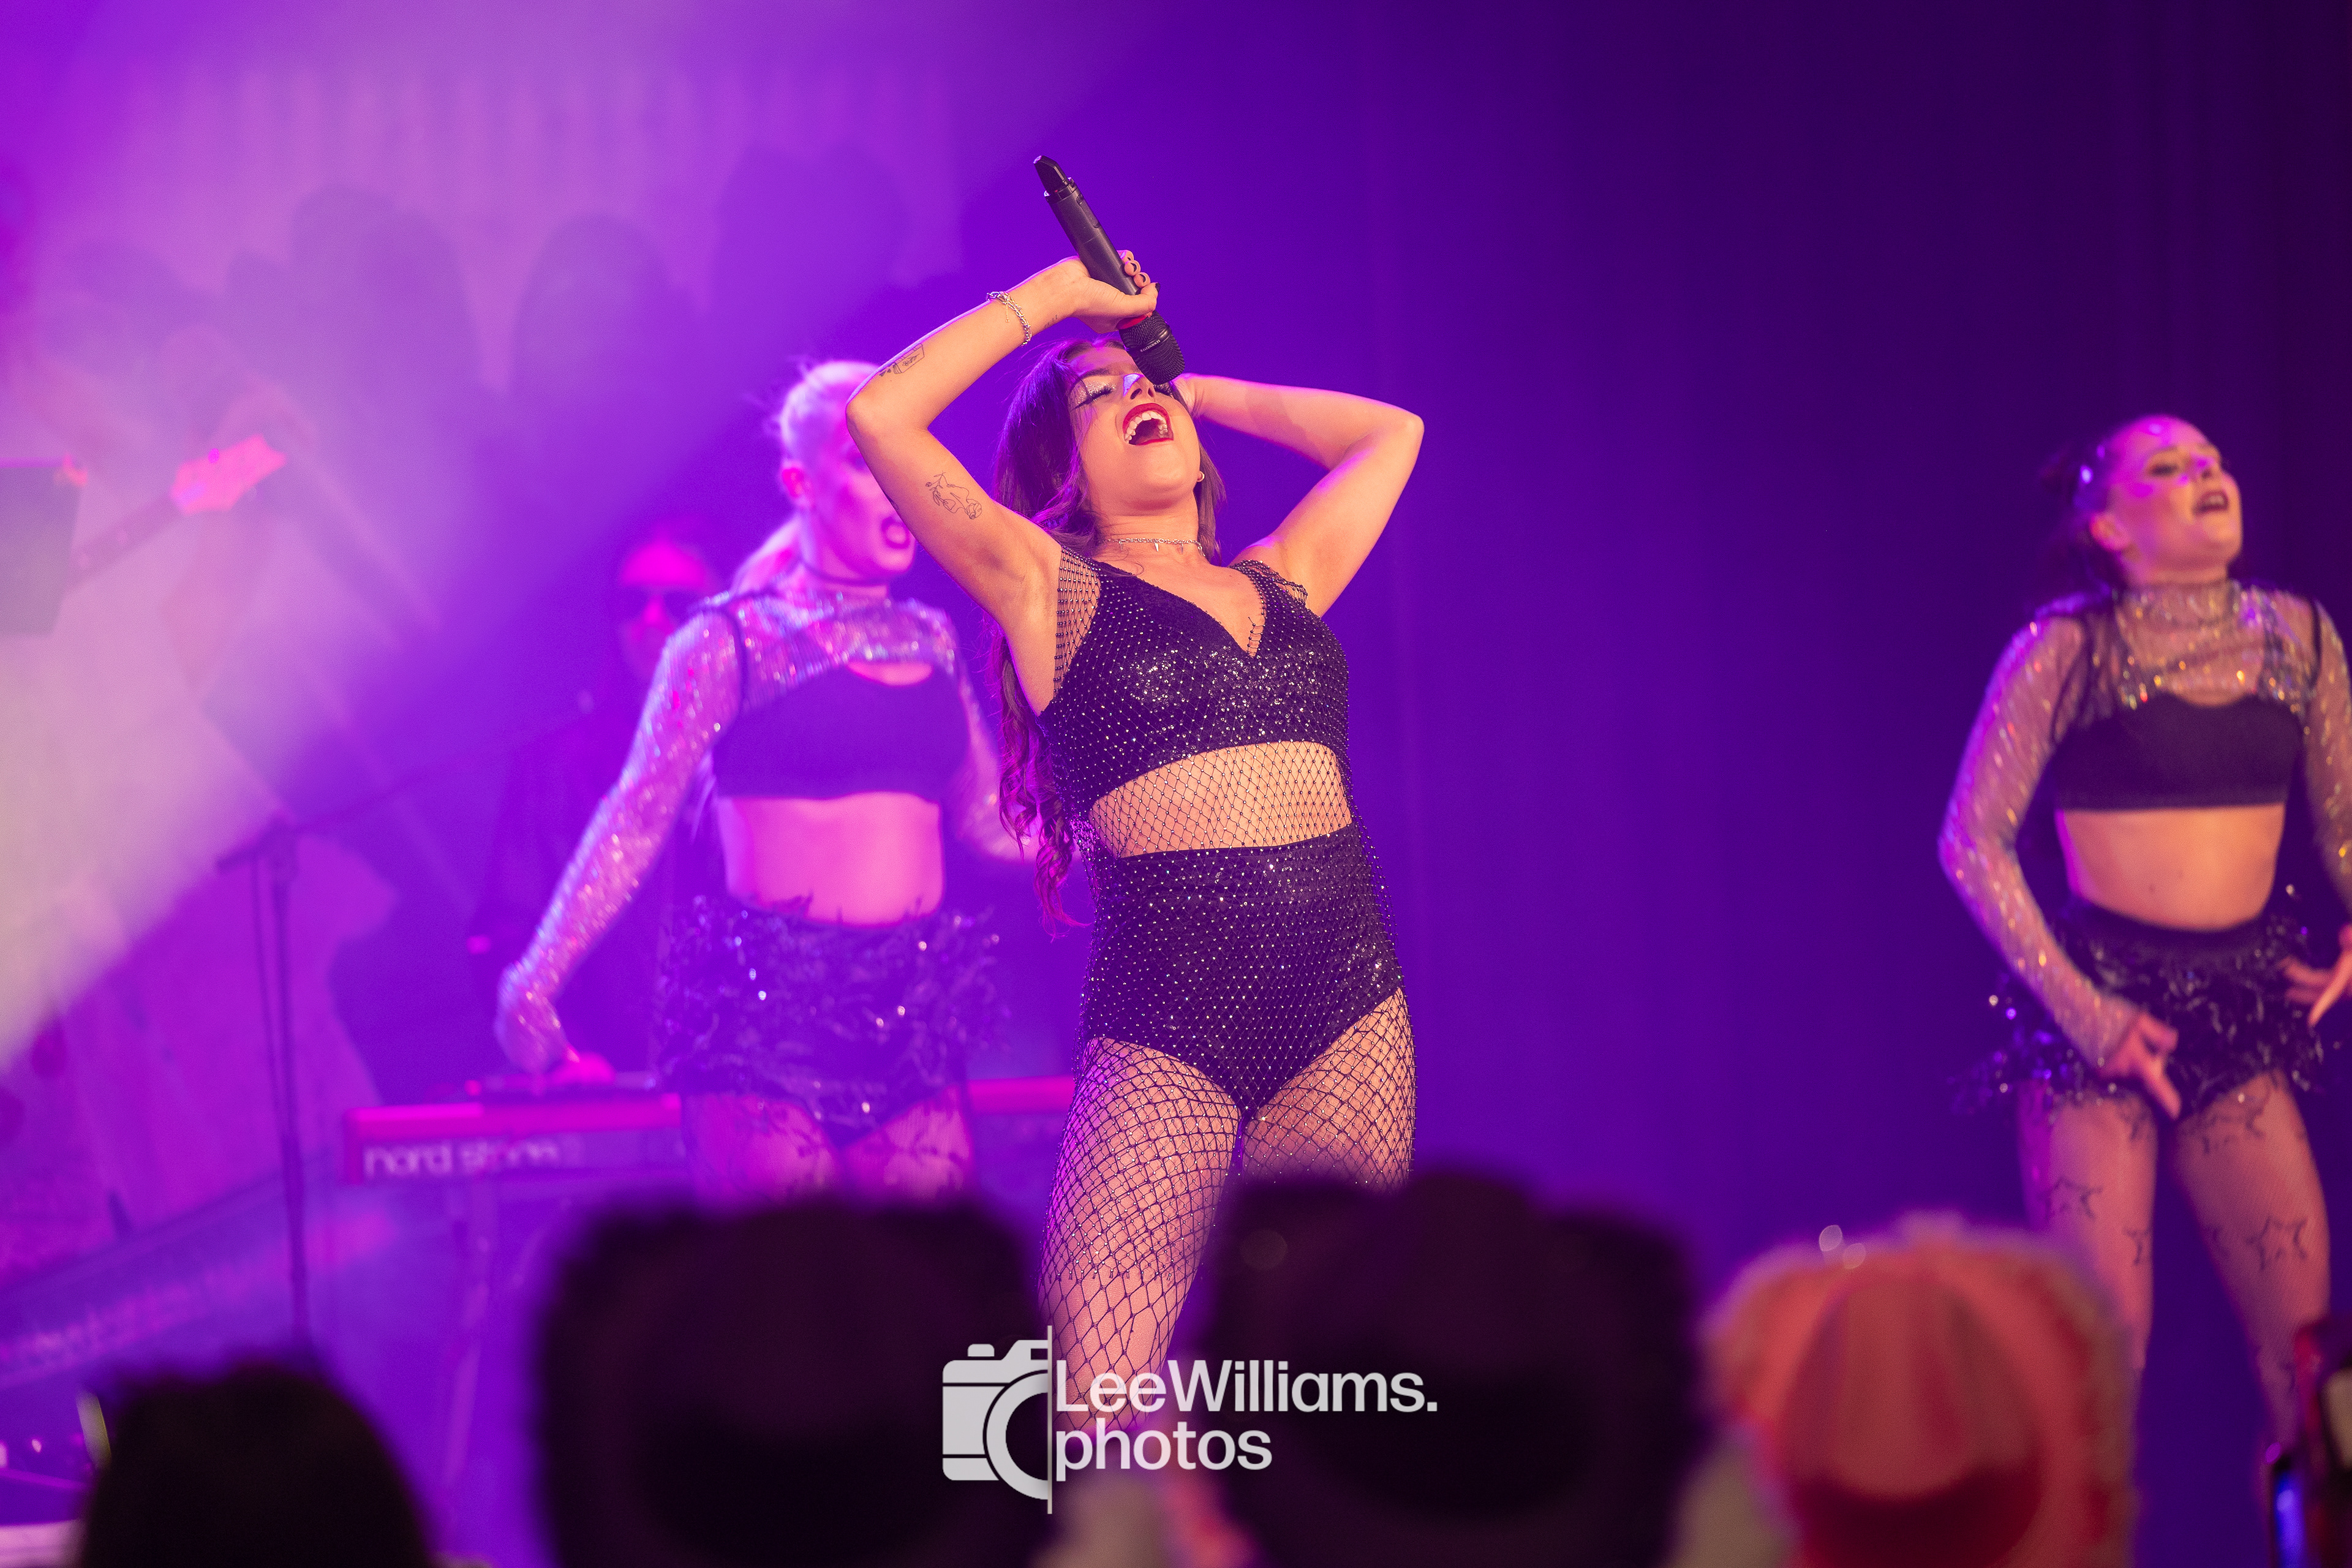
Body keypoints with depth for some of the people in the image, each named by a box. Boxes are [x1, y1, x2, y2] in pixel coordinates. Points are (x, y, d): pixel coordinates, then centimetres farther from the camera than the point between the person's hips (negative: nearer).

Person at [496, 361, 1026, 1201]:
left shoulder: (930, 643, 16)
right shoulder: (734, 643, 1)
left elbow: (991, 821, 21)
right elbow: (637, 822, -1)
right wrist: (537, 982, -10)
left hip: (909, 1012, 5)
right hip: (772, 1005, -5)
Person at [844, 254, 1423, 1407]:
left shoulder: (1284, 581, 21)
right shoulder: (1053, 591, 10)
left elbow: (1391, 433, 37)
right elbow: (880, 417, 0)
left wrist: (1201, 389, 32)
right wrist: (1056, 297, 9)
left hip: (1351, 1007, 4)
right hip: (1167, 1019, -4)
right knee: (1089, 1423, -14)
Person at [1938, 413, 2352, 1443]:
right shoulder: (2066, 649, -7)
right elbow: (1972, 841, -7)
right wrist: (2081, 1010, -12)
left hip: (2241, 1009, 4)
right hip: (2102, 1002, -4)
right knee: (2104, 1341, -8)